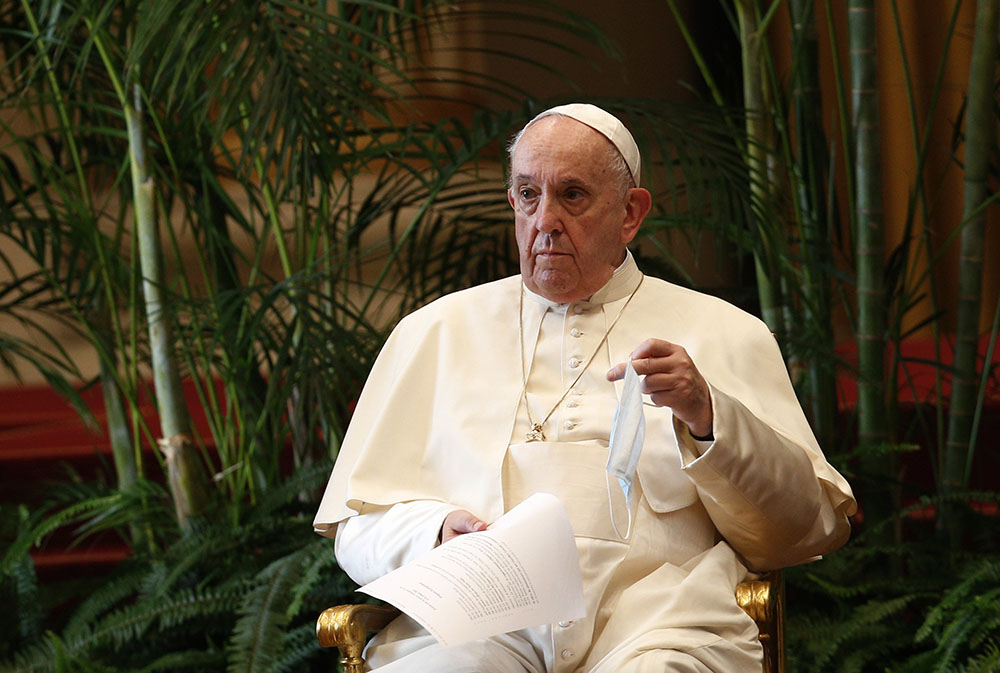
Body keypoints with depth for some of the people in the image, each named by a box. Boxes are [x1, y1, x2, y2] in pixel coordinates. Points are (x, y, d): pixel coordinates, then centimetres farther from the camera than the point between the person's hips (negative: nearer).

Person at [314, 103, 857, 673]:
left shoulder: (726, 334, 19)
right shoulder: (433, 333, 24)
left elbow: (811, 531, 10)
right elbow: (358, 528, 18)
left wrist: (707, 418, -5)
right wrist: (436, 532, -4)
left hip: (652, 626, -1)